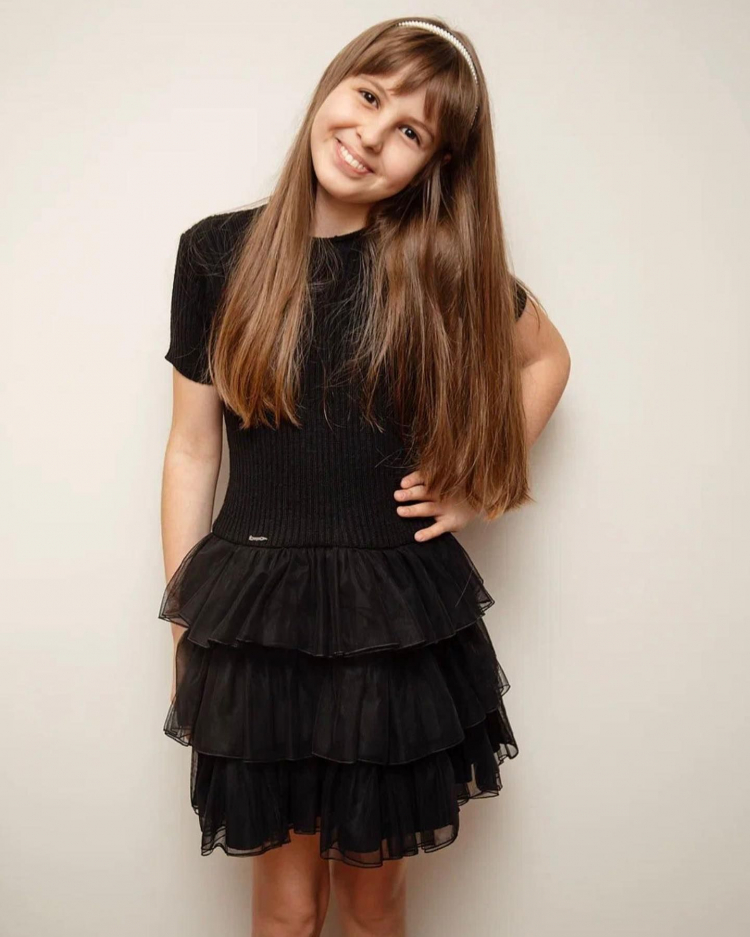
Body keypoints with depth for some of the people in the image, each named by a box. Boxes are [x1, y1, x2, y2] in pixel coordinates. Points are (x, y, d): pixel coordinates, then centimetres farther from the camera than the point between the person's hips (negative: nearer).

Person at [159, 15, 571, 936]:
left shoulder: (444, 263, -1)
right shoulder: (216, 252, -2)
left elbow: (545, 355, 16)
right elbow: (191, 449, 2)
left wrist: (483, 483, 4)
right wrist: (184, 627, 3)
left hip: (401, 610, 1)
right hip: (256, 609, 0)